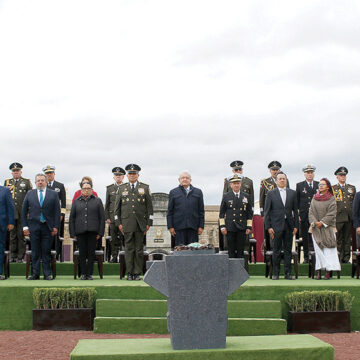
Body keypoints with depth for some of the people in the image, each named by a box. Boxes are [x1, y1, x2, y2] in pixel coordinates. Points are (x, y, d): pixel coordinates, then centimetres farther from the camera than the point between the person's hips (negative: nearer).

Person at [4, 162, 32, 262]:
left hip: (22, 213, -2)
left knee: (21, 235, -1)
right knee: (12, 235, 5)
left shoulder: (27, 182, 6)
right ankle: (13, 256, 11)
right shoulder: (7, 182, 14)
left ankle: (20, 256, 4)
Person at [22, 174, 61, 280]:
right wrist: (25, 226, 2)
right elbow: (24, 211, 9)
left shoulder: (53, 194, 5)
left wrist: (56, 226, -5)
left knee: (46, 251, 1)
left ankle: (47, 274, 7)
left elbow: (57, 211, 3)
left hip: (47, 227, -1)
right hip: (34, 227, 1)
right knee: (35, 252, 4)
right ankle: (35, 273, 10)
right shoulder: (30, 194, 9)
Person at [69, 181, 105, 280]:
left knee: (91, 252, -1)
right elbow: (72, 218, 12)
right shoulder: (76, 201, 13)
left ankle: (89, 274, 6)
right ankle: (83, 273, 10)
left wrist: (100, 232, -2)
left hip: (93, 231, -1)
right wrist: (73, 233, 4)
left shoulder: (97, 201, 10)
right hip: (80, 231, 1)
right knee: (82, 253, 1)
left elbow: (102, 217, 6)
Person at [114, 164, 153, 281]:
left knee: (139, 249, 2)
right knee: (129, 248, 1)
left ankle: (137, 273, 7)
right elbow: (117, 207, 10)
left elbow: (149, 207, 6)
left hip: (140, 223, 0)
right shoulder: (122, 188, 10)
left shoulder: (145, 188, 7)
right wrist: (118, 223, 4)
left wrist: (149, 223, 1)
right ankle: (129, 273, 6)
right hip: (127, 223, 0)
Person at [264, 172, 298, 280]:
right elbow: (267, 211, 1)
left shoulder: (292, 193, 9)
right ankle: (276, 273, 8)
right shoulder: (271, 193, 3)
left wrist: (296, 226, 3)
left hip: (289, 225, 2)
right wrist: (268, 227, -6)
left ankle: (288, 273, 11)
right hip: (276, 225, -2)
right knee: (276, 250, 1)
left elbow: (295, 210, 9)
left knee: (288, 250, 5)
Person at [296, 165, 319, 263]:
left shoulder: (319, 185, 9)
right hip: (304, 216, 0)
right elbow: (296, 201, 6)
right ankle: (306, 257, 13)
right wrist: (297, 215, -1)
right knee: (305, 237, 4)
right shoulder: (299, 185, 6)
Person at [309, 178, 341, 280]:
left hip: (328, 228, -3)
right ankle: (318, 271, 1)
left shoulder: (331, 199, 1)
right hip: (316, 228, 3)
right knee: (318, 249, 0)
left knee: (328, 249, -6)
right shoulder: (314, 198, 11)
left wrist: (322, 223, -12)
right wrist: (314, 222, -9)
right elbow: (311, 212, 7)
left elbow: (331, 214, -5)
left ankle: (328, 271, -5)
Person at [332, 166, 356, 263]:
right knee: (338, 239, -2)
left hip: (349, 218, 3)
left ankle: (346, 258, 11)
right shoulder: (332, 189, 6)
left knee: (347, 239, 5)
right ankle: (339, 258, 3)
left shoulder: (352, 188, 15)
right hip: (338, 217, -3)